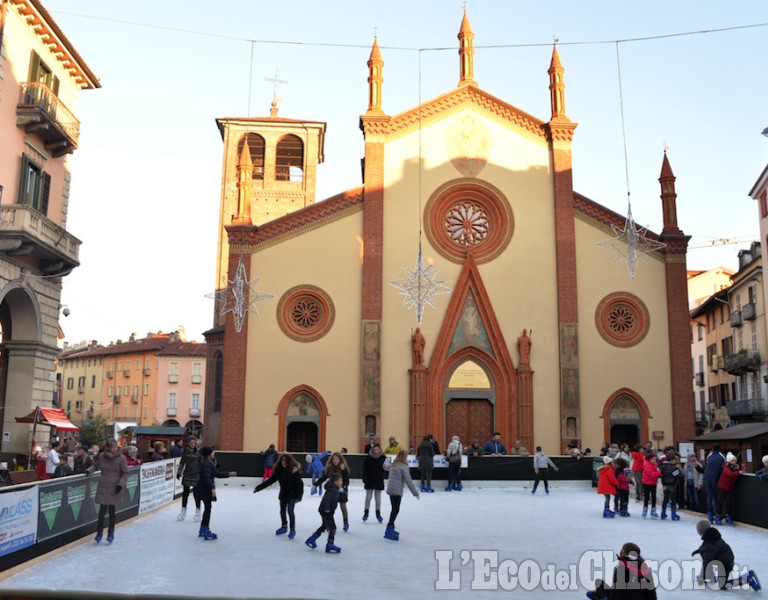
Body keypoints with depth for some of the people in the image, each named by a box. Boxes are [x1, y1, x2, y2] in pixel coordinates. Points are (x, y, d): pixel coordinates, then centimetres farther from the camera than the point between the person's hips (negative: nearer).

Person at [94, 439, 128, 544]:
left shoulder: (121, 458, -6)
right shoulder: (101, 456, 0)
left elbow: (125, 473, -2)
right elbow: (97, 467, 20)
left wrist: (121, 484, -11)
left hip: (115, 488, -1)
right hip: (103, 487, 1)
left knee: (112, 510, 5)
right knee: (103, 509, -5)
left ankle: (111, 533, 19)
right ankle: (99, 532, 12)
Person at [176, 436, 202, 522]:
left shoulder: (198, 452, -5)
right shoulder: (185, 452, 2)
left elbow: (201, 464, -2)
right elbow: (182, 463, 10)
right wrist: (179, 472, 7)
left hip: (196, 475, -3)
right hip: (187, 475, 3)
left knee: (196, 494, 1)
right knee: (185, 493, 12)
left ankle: (197, 512, 15)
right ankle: (183, 511, 27)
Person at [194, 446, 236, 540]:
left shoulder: (209, 462, 14)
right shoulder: (207, 463, -18)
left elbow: (217, 473, 18)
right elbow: (206, 477, -25)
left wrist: (229, 474, 15)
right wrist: (212, 488, -28)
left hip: (205, 489, 10)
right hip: (205, 489, -10)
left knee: (207, 508, 17)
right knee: (208, 508, -5)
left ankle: (203, 530, 27)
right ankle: (206, 532, 0)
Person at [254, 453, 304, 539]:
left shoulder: (294, 471, -21)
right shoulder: (279, 471, -7)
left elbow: (299, 484, -20)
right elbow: (270, 480, -1)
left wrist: (298, 496, -28)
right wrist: (259, 487, -2)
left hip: (292, 494, -5)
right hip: (283, 494, 5)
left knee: (290, 510, -12)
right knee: (282, 511, 14)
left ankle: (292, 530, 2)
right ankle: (284, 527, 35)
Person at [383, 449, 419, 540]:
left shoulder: (393, 465, 14)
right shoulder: (404, 467, -10)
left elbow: (386, 466, 38)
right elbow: (408, 481, -13)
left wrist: (384, 464, 63)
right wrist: (415, 492, -8)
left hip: (390, 489, 8)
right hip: (397, 490, -8)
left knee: (394, 509, 16)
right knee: (396, 510, -7)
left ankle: (390, 528, 21)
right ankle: (389, 531, -12)